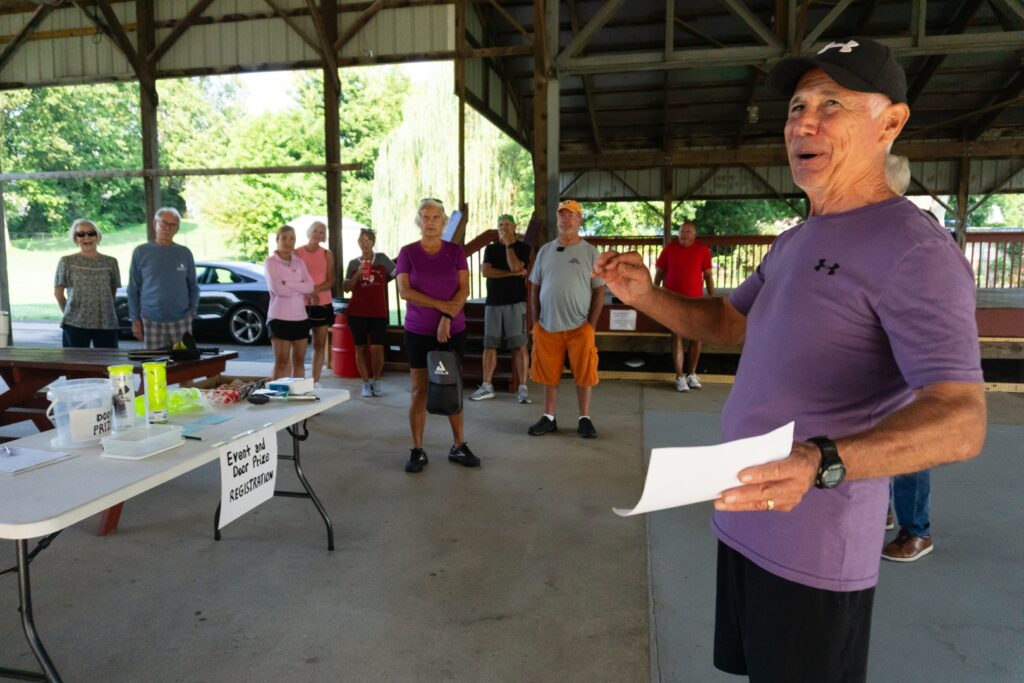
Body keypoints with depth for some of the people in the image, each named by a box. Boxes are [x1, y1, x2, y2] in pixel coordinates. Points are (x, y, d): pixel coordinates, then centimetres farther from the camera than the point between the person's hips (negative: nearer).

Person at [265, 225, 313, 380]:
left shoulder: (299, 262, 10)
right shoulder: (270, 262, -4)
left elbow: (310, 286, -3)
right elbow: (276, 288, -17)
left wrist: (288, 284, -13)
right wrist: (300, 289, -8)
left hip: (300, 316, 5)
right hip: (280, 317, -5)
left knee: (299, 361, 9)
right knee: (281, 362, -3)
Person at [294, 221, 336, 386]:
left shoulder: (327, 254, 6)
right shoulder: (297, 253, 1)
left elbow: (331, 281, 0)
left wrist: (314, 290, -18)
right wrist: (308, 294, -16)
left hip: (323, 304, 2)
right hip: (302, 304, -2)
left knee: (320, 344, 4)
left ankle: (315, 381, 11)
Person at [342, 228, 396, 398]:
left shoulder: (382, 259, 5)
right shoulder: (353, 263, 7)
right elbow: (346, 287, 0)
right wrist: (357, 274, -12)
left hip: (378, 312, -1)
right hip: (357, 312, 1)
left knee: (377, 347, -9)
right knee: (360, 347, 3)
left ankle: (376, 381, 12)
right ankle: (366, 383, 13)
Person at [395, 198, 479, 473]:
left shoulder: (456, 251, 3)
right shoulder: (407, 252, -1)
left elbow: (464, 289, -4)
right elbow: (404, 291, -10)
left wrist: (447, 318, -17)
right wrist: (442, 305, -14)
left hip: (453, 330, 1)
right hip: (418, 332, -1)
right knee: (419, 391, 3)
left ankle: (459, 447, 18)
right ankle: (417, 451, 12)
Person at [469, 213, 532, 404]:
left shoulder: (522, 248, 3)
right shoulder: (491, 248, 12)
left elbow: (515, 267, -15)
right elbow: (486, 271, -4)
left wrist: (508, 244, -7)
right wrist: (513, 274, -10)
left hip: (515, 302, -3)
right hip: (493, 303, 3)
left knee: (519, 345, -5)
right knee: (489, 345, 4)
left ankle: (522, 388, -2)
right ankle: (487, 387, 11)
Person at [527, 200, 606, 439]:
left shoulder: (590, 252, 0)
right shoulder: (545, 250, 8)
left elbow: (599, 291, -1)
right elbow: (535, 288, 11)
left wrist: (592, 326, -7)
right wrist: (535, 322, 4)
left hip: (579, 327, -2)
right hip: (547, 326, 2)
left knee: (583, 374, 3)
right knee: (549, 375, 9)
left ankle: (584, 419, 17)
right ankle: (548, 418, 21)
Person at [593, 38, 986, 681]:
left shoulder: (914, 250, -18)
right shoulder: (795, 242, 11)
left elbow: (959, 420, -26)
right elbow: (726, 321, 19)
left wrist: (820, 462, -44)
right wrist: (645, 294, 1)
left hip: (812, 550, -8)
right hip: (745, 520, 8)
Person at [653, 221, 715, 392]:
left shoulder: (702, 249, 3)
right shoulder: (669, 248, 2)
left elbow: (708, 275, 7)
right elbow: (659, 272, 7)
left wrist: (712, 296, 3)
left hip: (696, 300, 2)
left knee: (696, 337, 5)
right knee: (677, 337, -3)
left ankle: (692, 374, 20)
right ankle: (680, 377, 2)